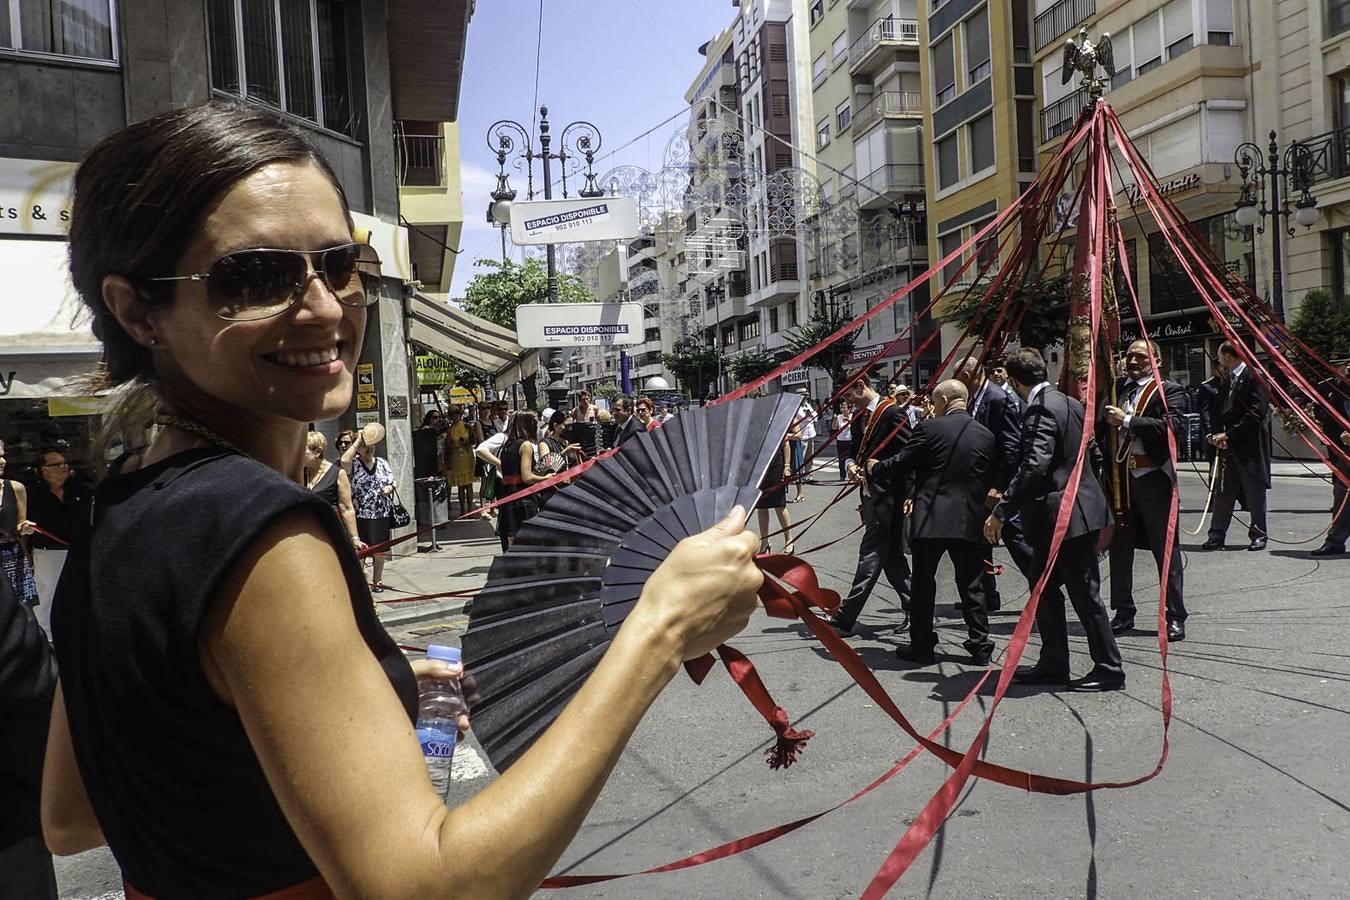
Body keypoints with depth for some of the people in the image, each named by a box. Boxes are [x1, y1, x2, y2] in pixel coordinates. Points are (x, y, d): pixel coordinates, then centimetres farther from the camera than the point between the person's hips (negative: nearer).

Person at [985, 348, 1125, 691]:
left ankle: (1109, 669, 11)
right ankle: (1053, 665, 23)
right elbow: (1094, 455, 19)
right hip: (1075, 510, 10)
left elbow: (1033, 466, -29)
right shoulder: (1069, 403, 12)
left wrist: (1001, 511, -28)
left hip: (1065, 516, -10)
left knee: (1085, 594, 0)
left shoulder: (1040, 410, -18)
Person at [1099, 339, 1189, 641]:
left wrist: (1127, 420, -21)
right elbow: (1100, 427, 9)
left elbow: (1172, 424, -19)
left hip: (1153, 479, -5)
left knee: (1166, 550, 2)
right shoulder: (1114, 389, 14)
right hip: (1118, 479, 5)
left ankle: (1175, 618, 10)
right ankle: (1123, 613, 23)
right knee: (1120, 548, 12)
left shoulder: (1169, 390, -1)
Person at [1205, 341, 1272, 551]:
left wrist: (1229, 434, -16)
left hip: (1250, 446, -7)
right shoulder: (1226, 381, 13)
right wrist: (1216, 433, -4)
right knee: (1222, 491, 6)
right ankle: (1217, 536, 9)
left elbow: (1257, 412, -17)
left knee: (1255, 492, 5)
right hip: (1228, 446, 7)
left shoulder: (1253, 376, -10)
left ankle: (1259, 535, 16)